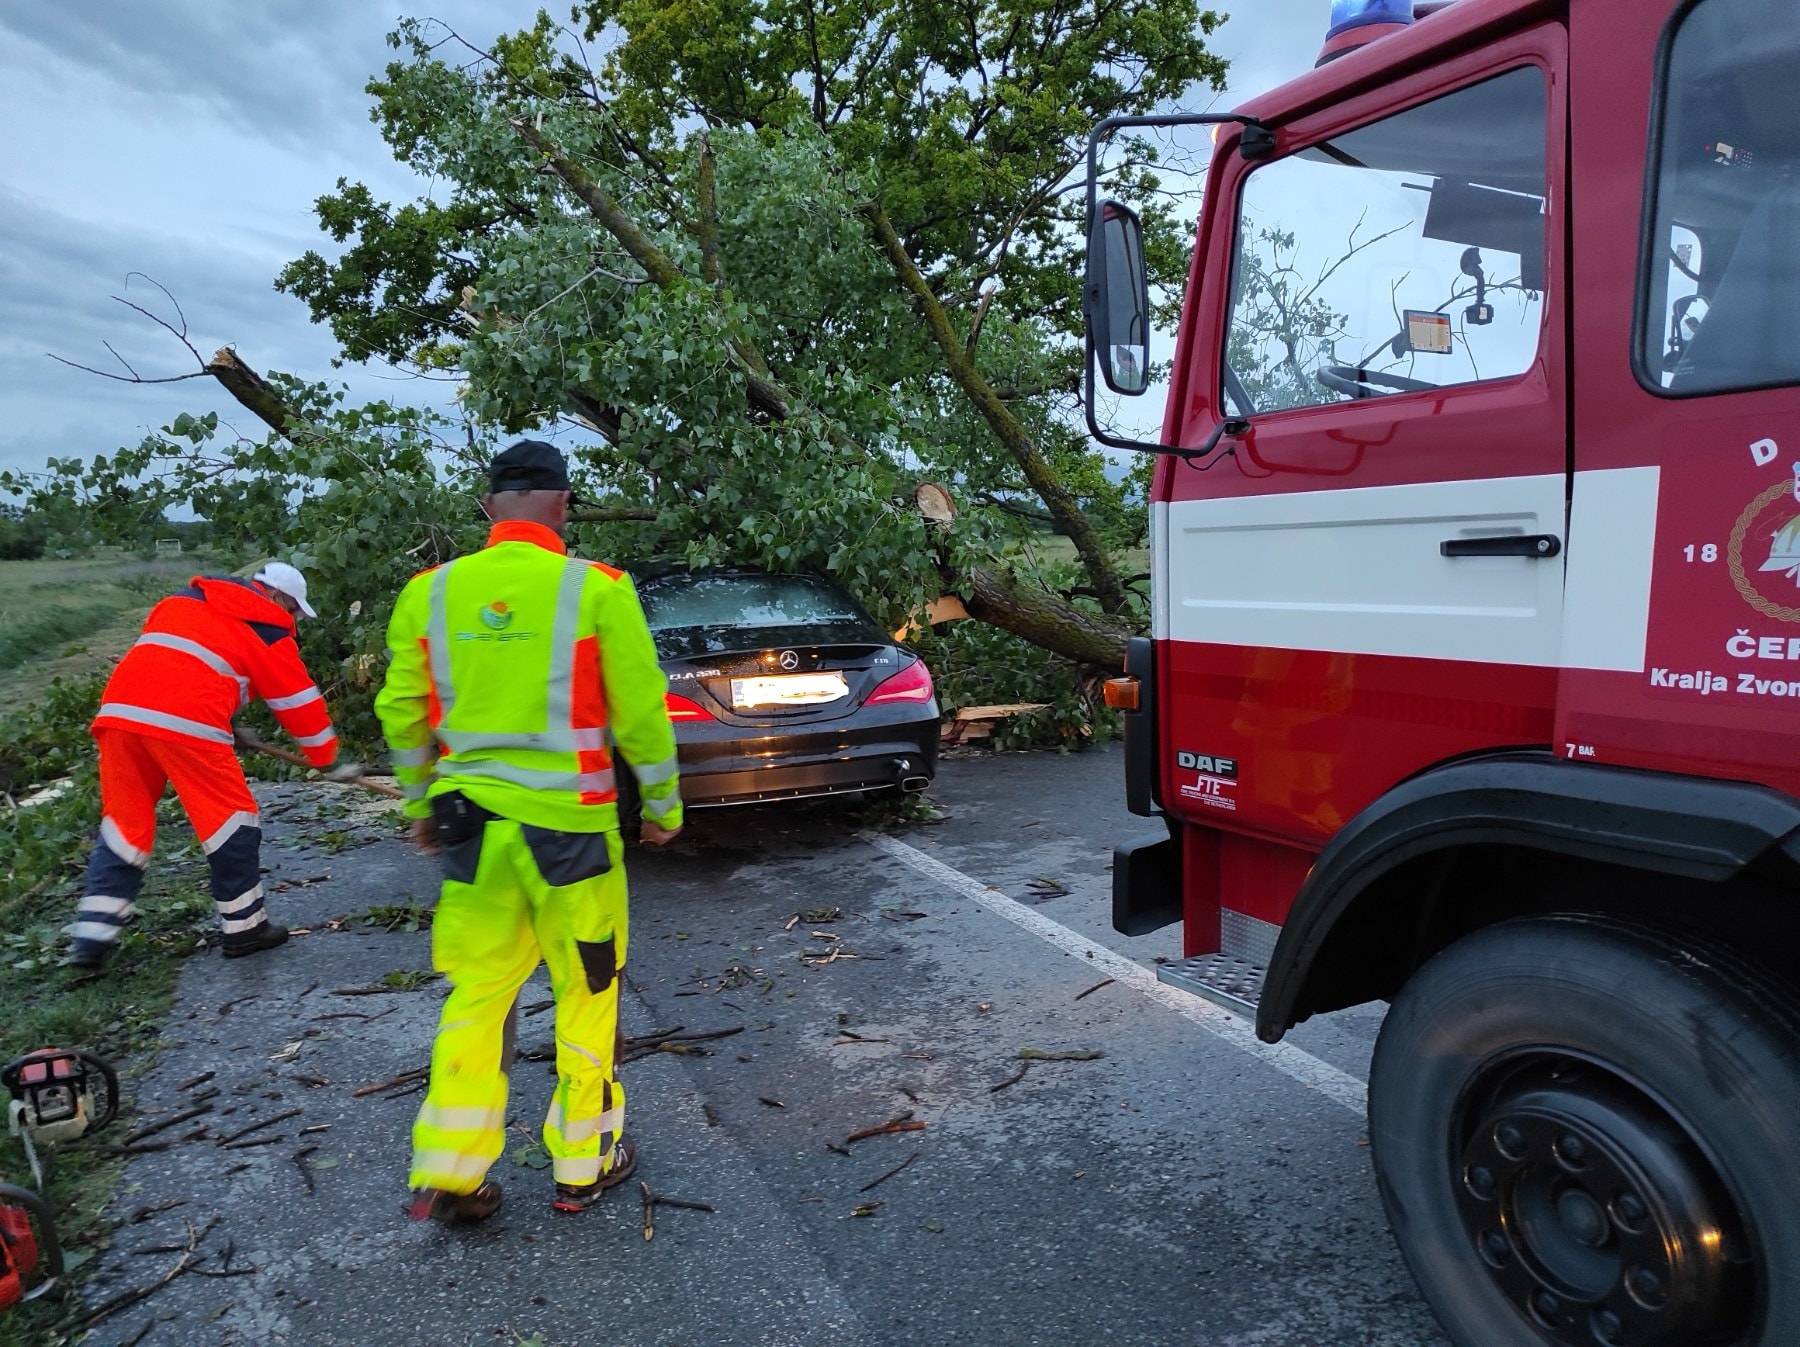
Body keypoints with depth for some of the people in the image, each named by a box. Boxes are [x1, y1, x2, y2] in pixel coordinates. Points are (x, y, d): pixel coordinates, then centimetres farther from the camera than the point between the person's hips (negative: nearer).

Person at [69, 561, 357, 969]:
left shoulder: (184, 598, 28)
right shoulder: (268, 628, 9)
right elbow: (299, 701, 14)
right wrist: (326, 756, 27)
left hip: (119, 707, 7)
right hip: (185, 720, -6)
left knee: (123, 821, 15)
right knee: (231, 815, 6)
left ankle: (92, 935, 12)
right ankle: (244, 927, 13)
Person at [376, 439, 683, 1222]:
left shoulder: (432, 593, 1)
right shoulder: (596, 591, -10)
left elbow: (403, 712, 7)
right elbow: (640, 711, -7)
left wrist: (422, 804, 20)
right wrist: (663, 804, 6)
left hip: (469, 819, 4)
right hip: (568, 824, -3)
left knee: (477, 995, 17)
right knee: (586, 995, 13)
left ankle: (446, 1176, 20)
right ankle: (584, 1165, 25)